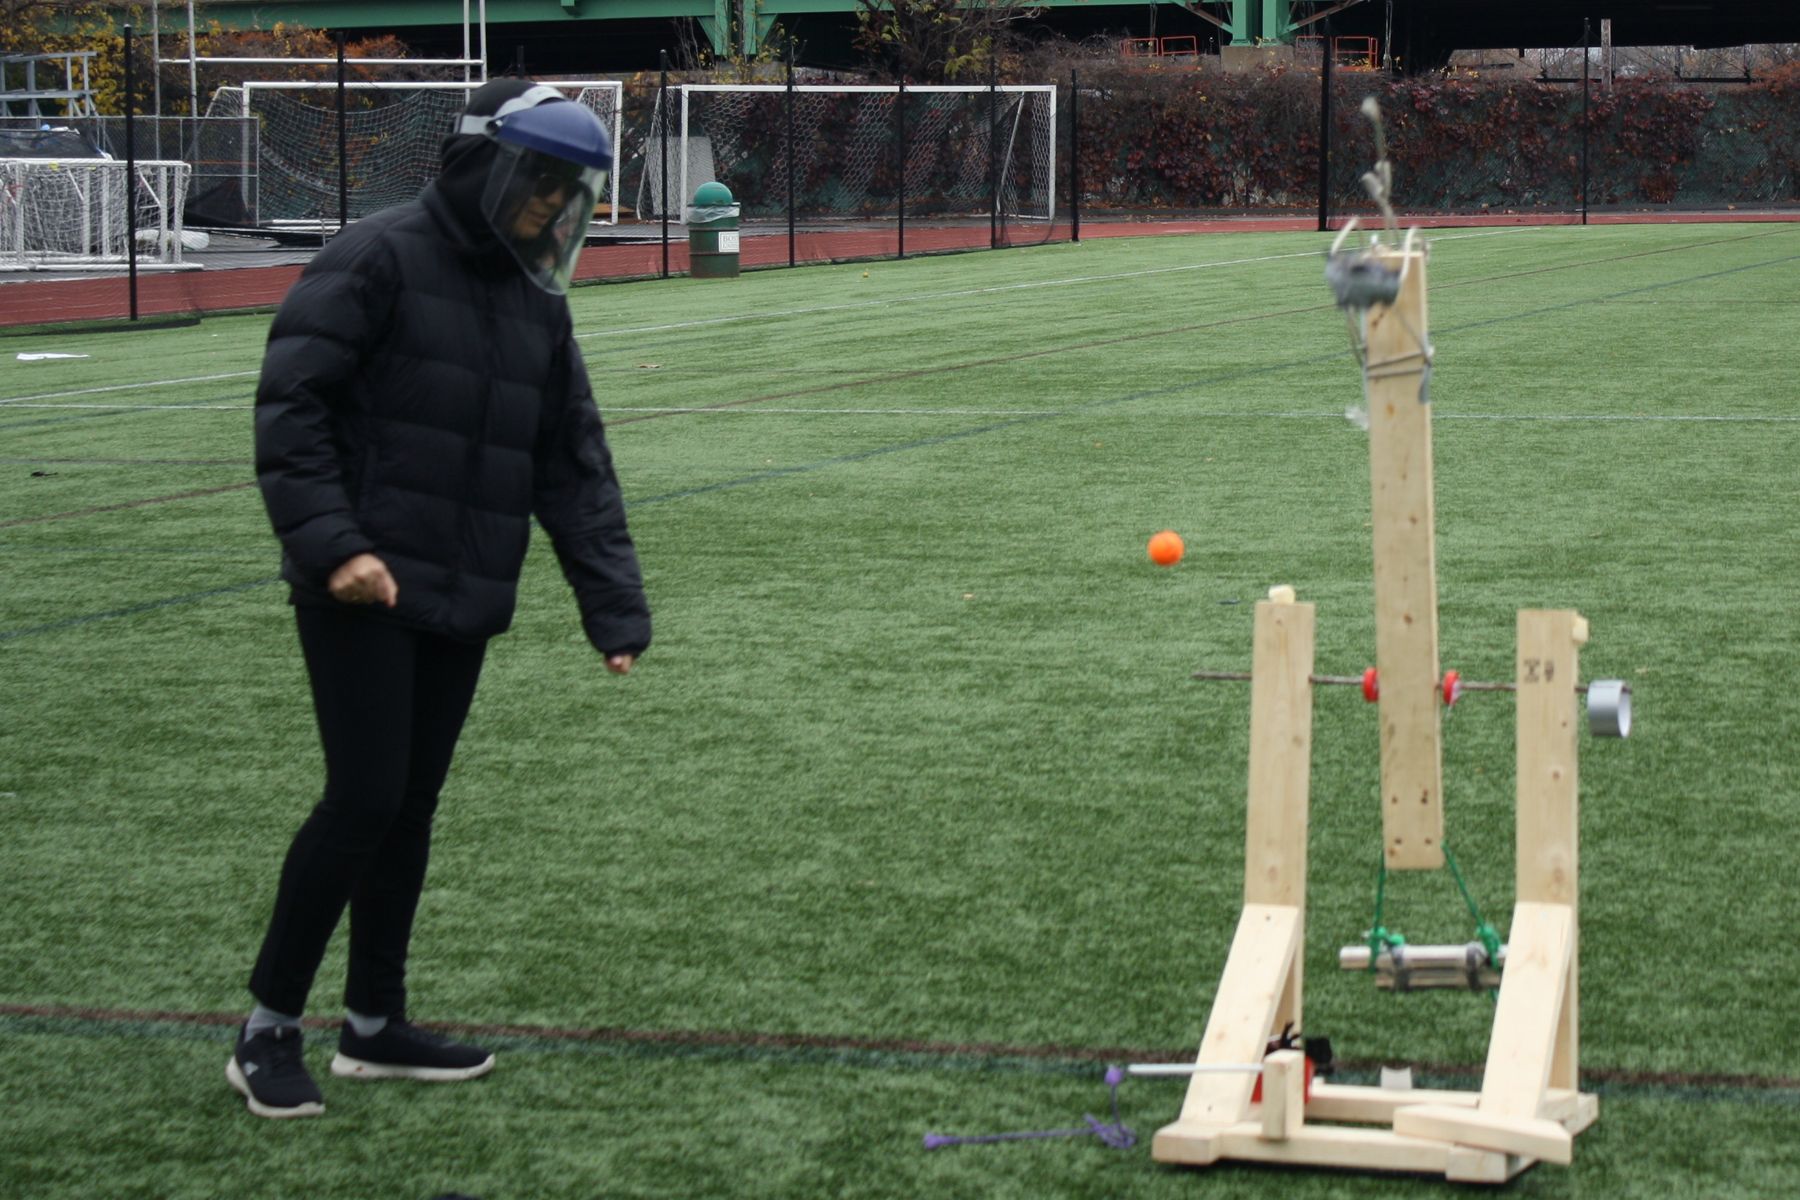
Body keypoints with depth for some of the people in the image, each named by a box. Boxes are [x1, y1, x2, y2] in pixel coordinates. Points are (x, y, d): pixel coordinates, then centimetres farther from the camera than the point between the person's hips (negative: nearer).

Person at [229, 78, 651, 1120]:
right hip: (363, 591, -7)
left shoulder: (538, 301, 14)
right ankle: (269, 1030, 3)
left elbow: (574, 466, 14)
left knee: (412, 805, 11)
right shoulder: (379, 260, -9)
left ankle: (376, 1026, 23)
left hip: (465, 602, 7)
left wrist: (614, 605, 5)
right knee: (365, 798, -10)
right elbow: (290, 401, -14)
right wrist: (331, 541, -23)